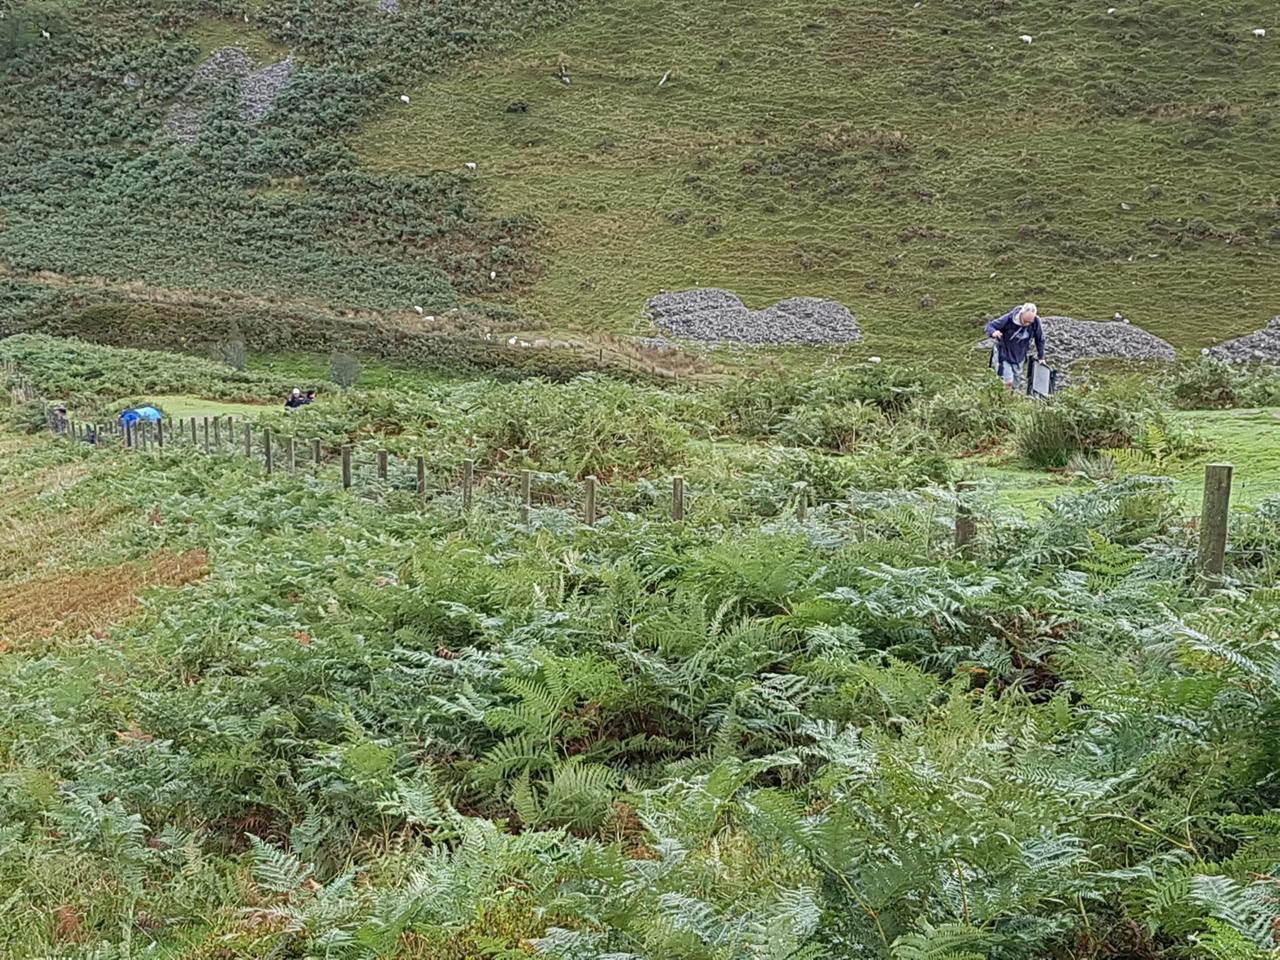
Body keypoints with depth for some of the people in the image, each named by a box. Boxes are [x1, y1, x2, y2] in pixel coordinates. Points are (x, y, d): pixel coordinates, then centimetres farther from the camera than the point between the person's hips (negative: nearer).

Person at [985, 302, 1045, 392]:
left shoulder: (1035, 322, -19)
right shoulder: (1008, 319, -28)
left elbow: (1040, 339, -1)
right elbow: (989, 326, -20)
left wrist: (1041, 357, 8)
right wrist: (993, 332, -44)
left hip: (1019, 357, 3)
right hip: (1004, 356, -3)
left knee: (1016, 384, 13)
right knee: (1009, 381, -16)